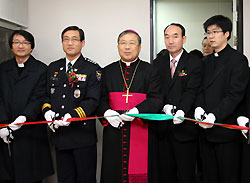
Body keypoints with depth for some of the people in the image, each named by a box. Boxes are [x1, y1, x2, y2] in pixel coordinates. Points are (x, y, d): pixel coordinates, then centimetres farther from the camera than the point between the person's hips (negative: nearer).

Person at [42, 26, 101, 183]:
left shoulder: (93, 69, -3)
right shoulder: (53, 68, 13)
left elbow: (92, 100, -11)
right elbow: (47, 94, 16)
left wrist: (73, 116, -24)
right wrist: (47, 110, -5)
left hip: (83, 135, -4)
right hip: (59, 134, 5)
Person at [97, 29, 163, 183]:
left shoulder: (150, 71, 5)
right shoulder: (108, 71, 13)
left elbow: (156, 99, -4)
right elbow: (101, 99, 9)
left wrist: (137, 111, -20)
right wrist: (106, 112, -12)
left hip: (142, 132, -2)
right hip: (114, 132, 2)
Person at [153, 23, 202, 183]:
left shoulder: (195, 62, -1)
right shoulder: (158, 63, 11)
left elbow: (191, 91, -12)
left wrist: (181, 111, -29)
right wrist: (165, 107, -14)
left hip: (184, 127, -4)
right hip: (163, 128, 4)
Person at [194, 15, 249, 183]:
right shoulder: (206, 61, 17)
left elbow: (235, 94, -13)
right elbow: (202, 89, 13)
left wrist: (215, 115, -22)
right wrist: (199, 107, -7)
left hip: (226, 130, -6)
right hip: (206, 128, 6)